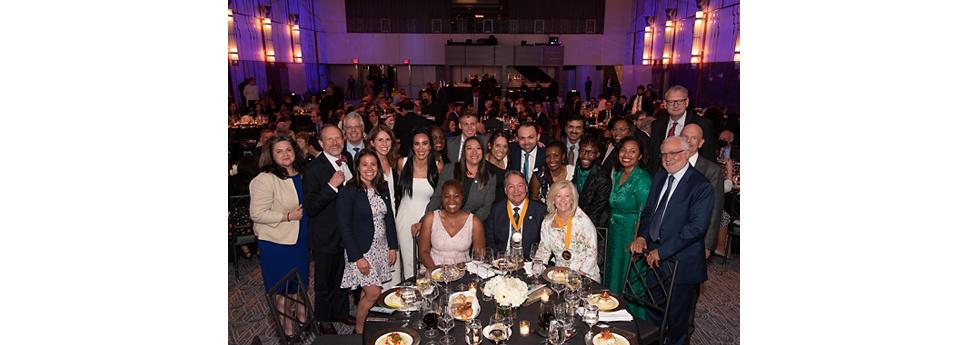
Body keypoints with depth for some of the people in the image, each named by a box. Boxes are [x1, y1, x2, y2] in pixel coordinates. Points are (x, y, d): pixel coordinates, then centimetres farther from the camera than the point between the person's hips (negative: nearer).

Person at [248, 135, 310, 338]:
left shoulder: (300, 175, 2)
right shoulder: (265, 179, -20)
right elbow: (257, 214, -22)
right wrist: (288, 216, -22)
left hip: (300, 238, 7)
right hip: (276, 242, -6)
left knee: (301, 277, 21)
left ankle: (301, 310, 43)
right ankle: (285, 322, 30)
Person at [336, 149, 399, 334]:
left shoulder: (383, 189, 6)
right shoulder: (348, 192, -12)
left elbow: (389, 219, 11)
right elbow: (344, 227, -14)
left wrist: (392, 246, 7)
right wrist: (357, 257, -16)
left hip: (381, 248, 5)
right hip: (361, 251, -5)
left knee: (367, 292, 10)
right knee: (373, 293, -6)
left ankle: (363, 324, 28)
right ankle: (358, 330, 16)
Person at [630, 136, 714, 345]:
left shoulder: (701, 186, -16)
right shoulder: (660, 177, 7)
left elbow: (697, 226, -21)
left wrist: (662, 251, -21)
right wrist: (642, 236, -4)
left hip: (681, 262, -6)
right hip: (655, 256, 6)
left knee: (677, 317, 12)